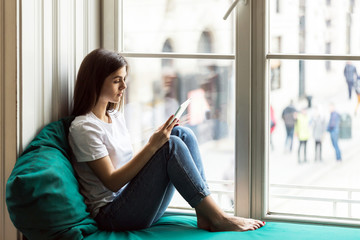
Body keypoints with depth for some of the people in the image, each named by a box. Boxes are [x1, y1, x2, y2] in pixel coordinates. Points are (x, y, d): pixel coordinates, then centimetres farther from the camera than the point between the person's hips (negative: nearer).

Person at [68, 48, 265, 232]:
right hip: (111, 214, -9)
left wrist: (159, 137, 0)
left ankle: (204, 217, -15)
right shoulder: (83, 128, -11)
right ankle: (218, 219, -20)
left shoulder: (116, 116, 17)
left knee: (182, 134, -6)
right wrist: (152, 145, -22)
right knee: (171, 145, -23)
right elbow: (112, 182, -16)